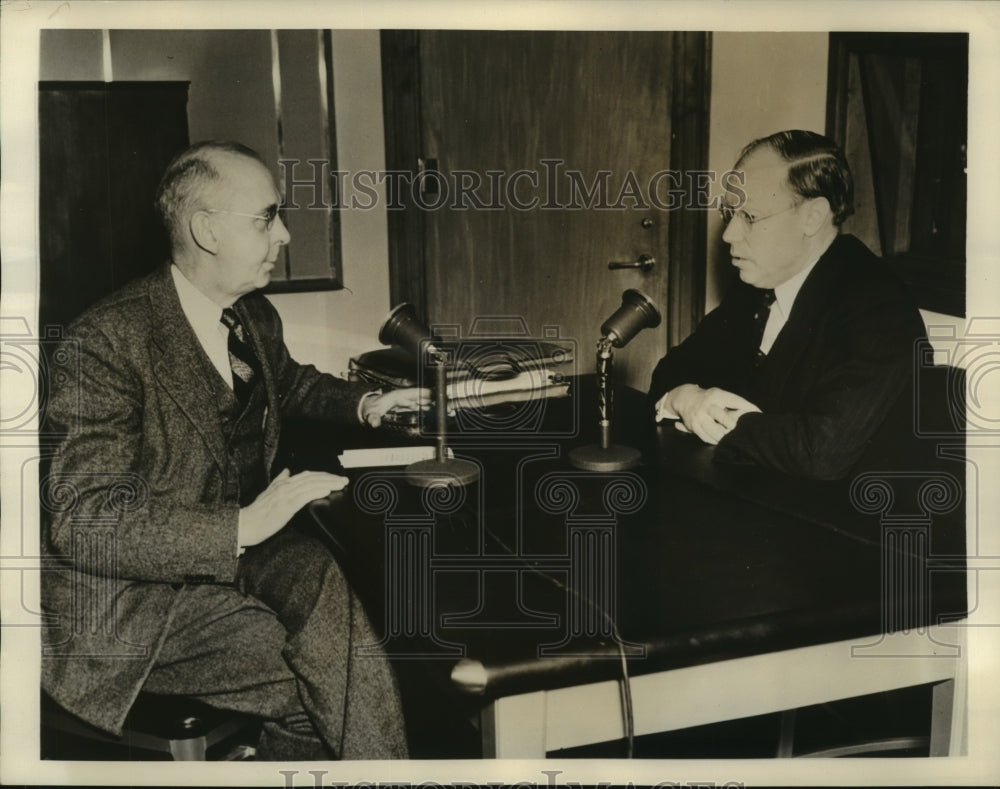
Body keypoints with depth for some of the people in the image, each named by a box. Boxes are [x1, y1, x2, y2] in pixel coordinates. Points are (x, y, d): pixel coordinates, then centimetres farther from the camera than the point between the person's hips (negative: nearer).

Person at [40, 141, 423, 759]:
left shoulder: (256, 317, 7)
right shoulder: (108, 342, -19)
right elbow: (83, 522, -26)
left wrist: (365, 404, 15)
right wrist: (239, 527, -32)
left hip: (243, 546, 7)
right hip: (137, 594, -7)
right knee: (318, 688, -23)